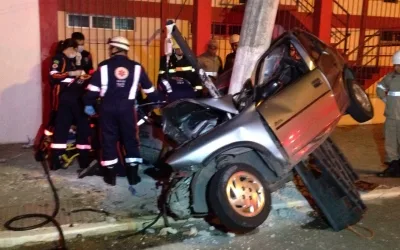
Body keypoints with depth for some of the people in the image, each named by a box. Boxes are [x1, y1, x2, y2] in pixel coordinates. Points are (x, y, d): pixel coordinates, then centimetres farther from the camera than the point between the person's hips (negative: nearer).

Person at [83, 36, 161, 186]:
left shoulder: (104, 66, 1)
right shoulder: (136, 67, 6)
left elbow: (93, 88, -2)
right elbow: (148, 88, 13)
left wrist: (88, 104, 10)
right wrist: (156, 101, 28)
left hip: (107, 107, -1)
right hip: (127, 107, 1)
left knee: (109, 140, 8)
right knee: (130, 139, 9)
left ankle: (110, 176, 12)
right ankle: (133, 175, 10)